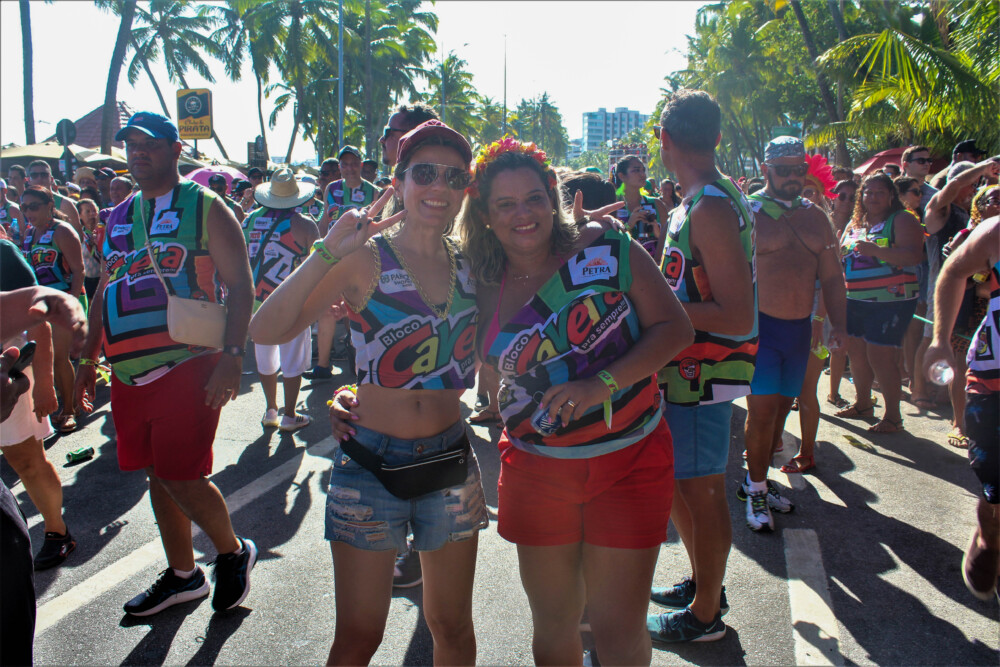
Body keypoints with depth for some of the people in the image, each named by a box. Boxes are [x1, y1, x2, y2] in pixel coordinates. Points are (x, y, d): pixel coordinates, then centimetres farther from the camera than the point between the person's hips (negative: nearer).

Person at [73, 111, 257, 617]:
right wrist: (88, 359, 19)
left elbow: (240, 285, -8)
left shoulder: (205, 208, -2)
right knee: (158, 476, 12)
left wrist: (231, 357, -18)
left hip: (186, 365, -6)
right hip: (129, 371, 6)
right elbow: (104, 292, 23)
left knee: (181, 477, -9)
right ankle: (182, 575, 28)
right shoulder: (119, 217, 16)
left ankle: (233, 553, 17)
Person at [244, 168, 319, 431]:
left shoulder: (250, 220, 2)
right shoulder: (304, 225, -10)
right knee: (292, 359, 6)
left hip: (256, 300, 4)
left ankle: (271, 411, 26)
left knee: (265, 358, 15)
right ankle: (289, 416, 12)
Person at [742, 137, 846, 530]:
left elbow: (831, 276, 15)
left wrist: (838, 323, 7)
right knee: (762, 409, -7)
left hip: (800, 327, 6)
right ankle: (756, 492, 7)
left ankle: (755, 480, 25)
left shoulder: (815, 217, 12)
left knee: (780, 408, 11)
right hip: (760, 325, -6)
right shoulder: (749, 212, -6)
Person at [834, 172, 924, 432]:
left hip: (890, 301, -7)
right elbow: (839, 256, 22)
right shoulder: (854, 224, 15)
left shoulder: (902, 221, -6)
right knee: (856, 352, 12)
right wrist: (840, 252, -2)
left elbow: (912, 256, -20)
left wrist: (876, 250, -31)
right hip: (855, 301, 7)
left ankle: (893, 415, 1)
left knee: (880, 355, -9)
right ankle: (863, 403, 30)